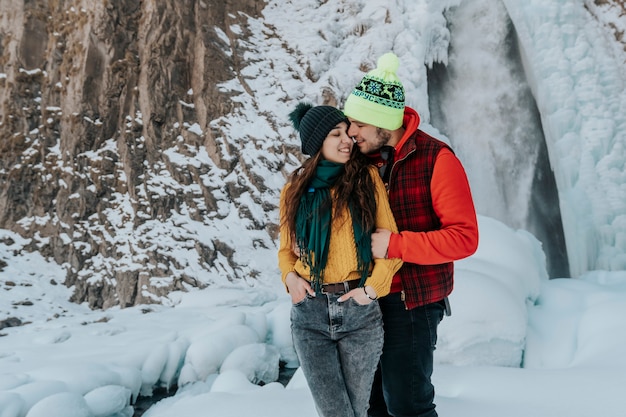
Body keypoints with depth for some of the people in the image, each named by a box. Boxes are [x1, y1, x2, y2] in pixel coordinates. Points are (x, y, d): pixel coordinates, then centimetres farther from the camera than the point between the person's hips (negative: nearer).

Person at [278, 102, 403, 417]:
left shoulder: (366, 178, 0)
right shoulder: (295, 189, 6)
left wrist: (372, 287, -10)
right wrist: (290, 276, -4)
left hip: (360, 312, 0)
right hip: (309, 313, 1)